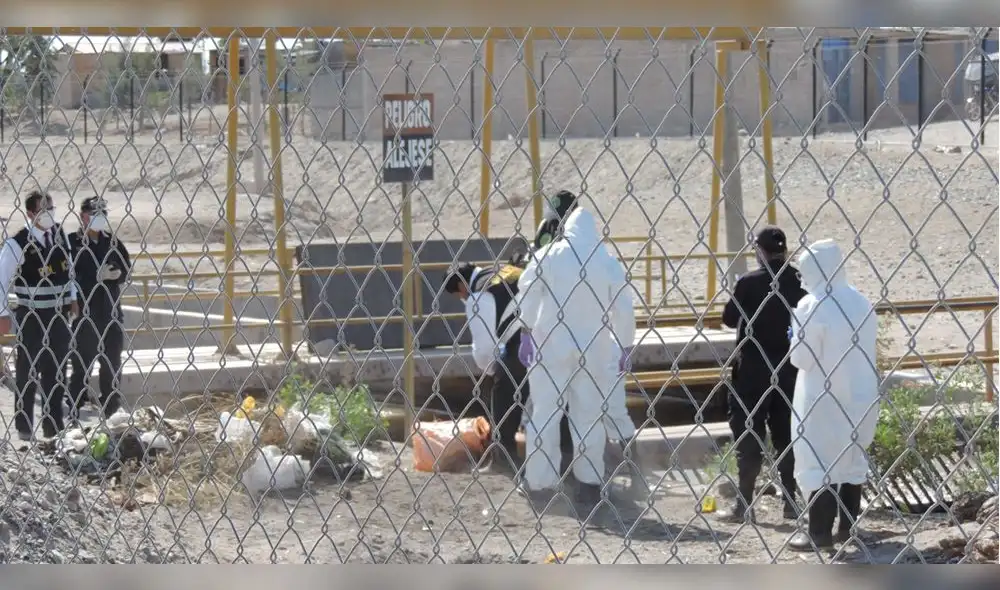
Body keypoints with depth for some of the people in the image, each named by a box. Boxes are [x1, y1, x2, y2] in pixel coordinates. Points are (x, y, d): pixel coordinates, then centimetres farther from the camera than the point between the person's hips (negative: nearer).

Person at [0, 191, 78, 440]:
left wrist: (72, 298, 14)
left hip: (59, 315, 5)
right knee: (28, 372, 5)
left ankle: (53, 425, 20)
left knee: (57, 372, 10)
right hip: (31, 317, -5)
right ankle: (24, 427, 17)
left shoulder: (61, 235, 1)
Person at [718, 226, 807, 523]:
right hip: (790, 369, 4)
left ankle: (743, 505, 0)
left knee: (748, 436, 2)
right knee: (787, 435, 13)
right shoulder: (801, 282, -3)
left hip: (753, 370, -4)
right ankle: (791, 502, 15)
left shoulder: (749, 282, -14)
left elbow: (729, 318, -4)